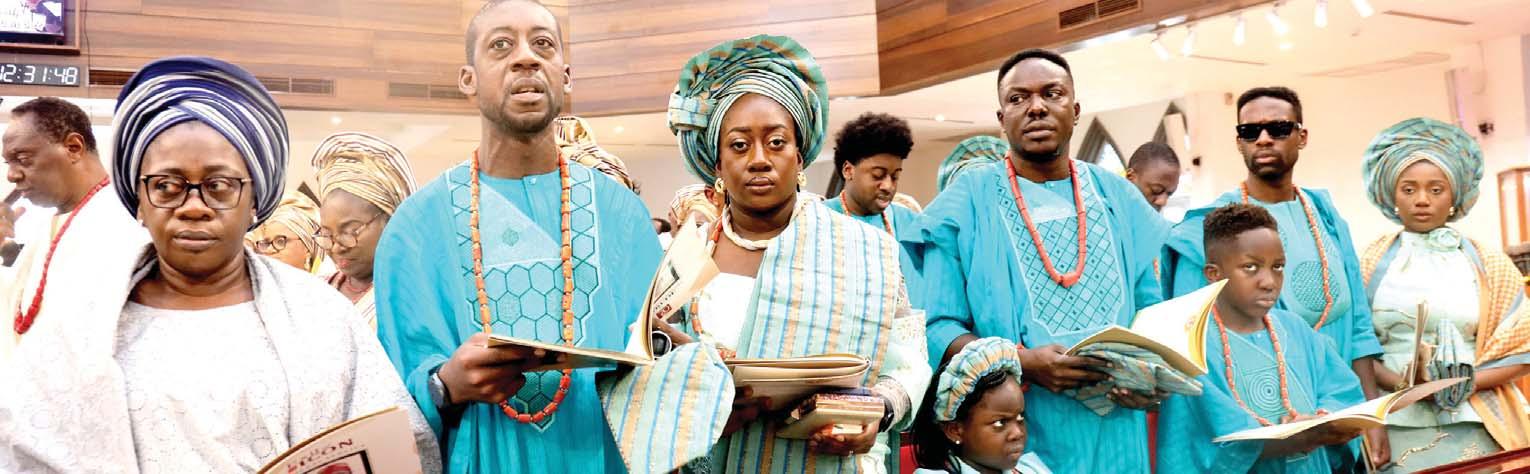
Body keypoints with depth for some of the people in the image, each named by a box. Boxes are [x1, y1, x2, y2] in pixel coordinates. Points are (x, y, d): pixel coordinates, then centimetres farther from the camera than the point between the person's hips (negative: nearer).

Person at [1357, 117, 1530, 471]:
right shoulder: (1374, 262, 7)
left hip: (1472, 425, 1)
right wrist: (1401, 384, -15)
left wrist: (1466, 384, -11)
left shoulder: (1487, 264, 9)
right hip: (1397, 424, -1)